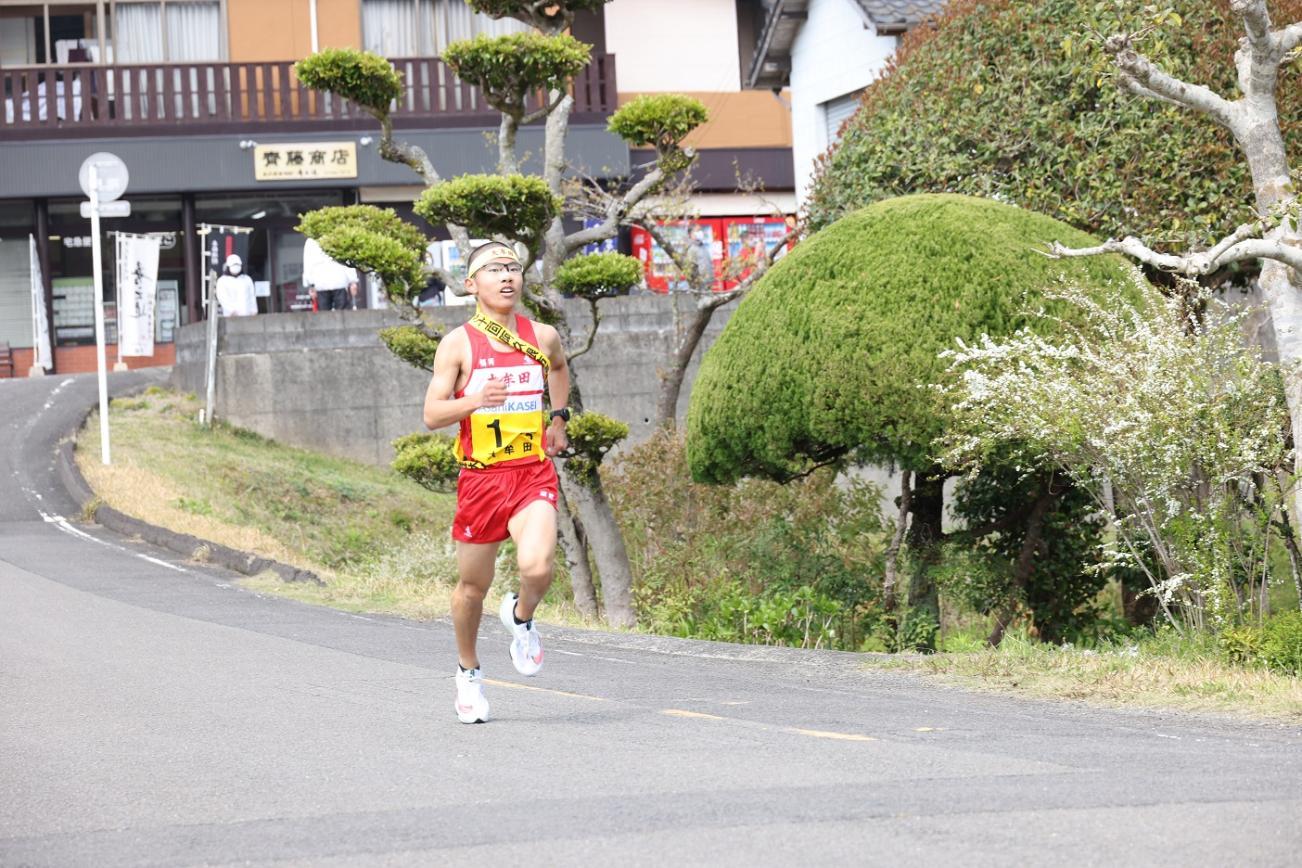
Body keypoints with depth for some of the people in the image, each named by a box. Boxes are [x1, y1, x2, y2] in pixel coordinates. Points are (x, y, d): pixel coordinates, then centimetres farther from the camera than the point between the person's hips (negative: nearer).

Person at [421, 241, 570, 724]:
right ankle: (468, 671, 35)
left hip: (534, 473, 1)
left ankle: (521, 617, 12)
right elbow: (432, 414, -7)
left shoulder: (543, 337, 6)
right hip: (481, 477, -1)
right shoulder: (458, 344, -4)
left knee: (537, 567, -23)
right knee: (473, 585, 10)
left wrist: (558, 417, 22)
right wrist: (474, 401, -24)